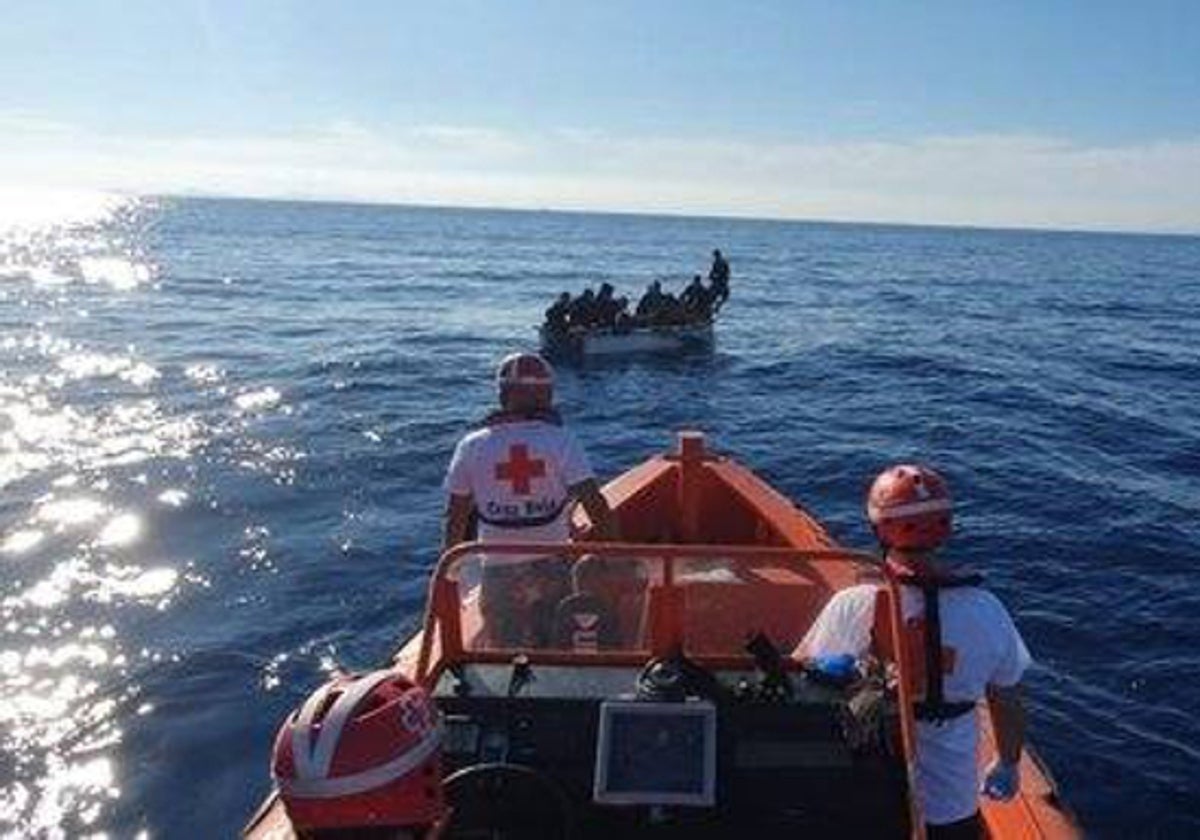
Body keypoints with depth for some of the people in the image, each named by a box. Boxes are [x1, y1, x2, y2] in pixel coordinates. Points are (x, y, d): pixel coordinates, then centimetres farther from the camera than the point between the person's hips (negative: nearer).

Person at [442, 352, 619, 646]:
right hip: (552, 568, -1)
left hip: (498, 574, 1)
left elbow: (455, 520, 1)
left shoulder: (471, 447, -3)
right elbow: (596, 505, -14)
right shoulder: (561, 441, -8)